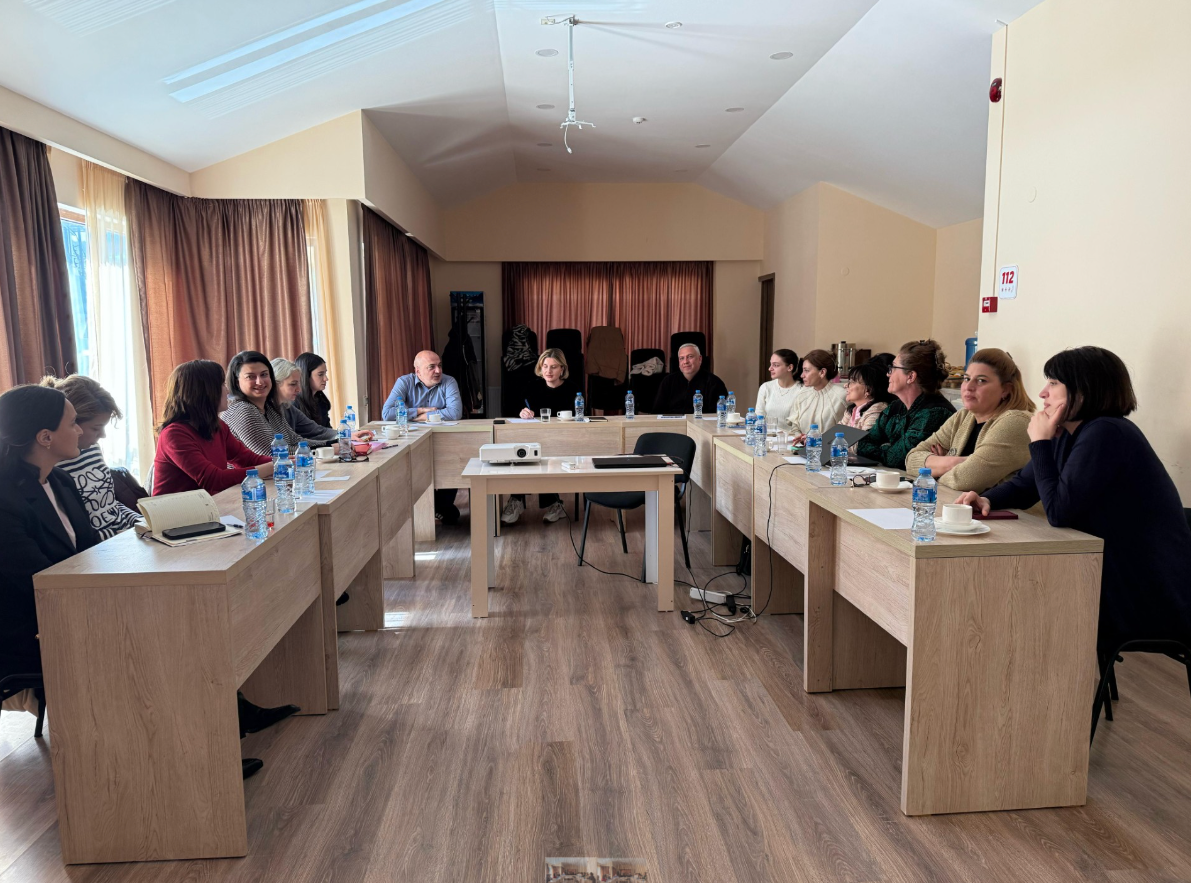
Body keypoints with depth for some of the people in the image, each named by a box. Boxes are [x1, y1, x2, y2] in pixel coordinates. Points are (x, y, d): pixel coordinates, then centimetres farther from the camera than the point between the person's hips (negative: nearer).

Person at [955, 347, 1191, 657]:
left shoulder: (1105, 434, -23)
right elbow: (1023, 485, 15)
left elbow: (1059, 511, -25)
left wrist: (1040, 443, -18)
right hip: (1112, 580, 8)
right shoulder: (1067, 436, 7)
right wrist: (986, 499, -7)